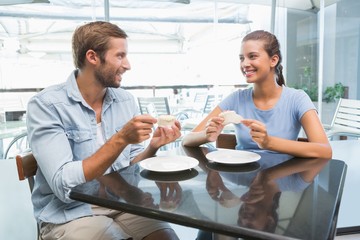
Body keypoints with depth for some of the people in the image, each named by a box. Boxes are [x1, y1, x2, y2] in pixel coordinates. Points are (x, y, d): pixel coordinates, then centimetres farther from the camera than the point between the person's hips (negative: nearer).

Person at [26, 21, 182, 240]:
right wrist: (120, 139, -27)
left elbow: (131, 167, 7)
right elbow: (64, 185, -22)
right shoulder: (46, 104, -14)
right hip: (71, 213, -5)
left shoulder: (127, 100, 2)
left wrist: (152, 147, -13)